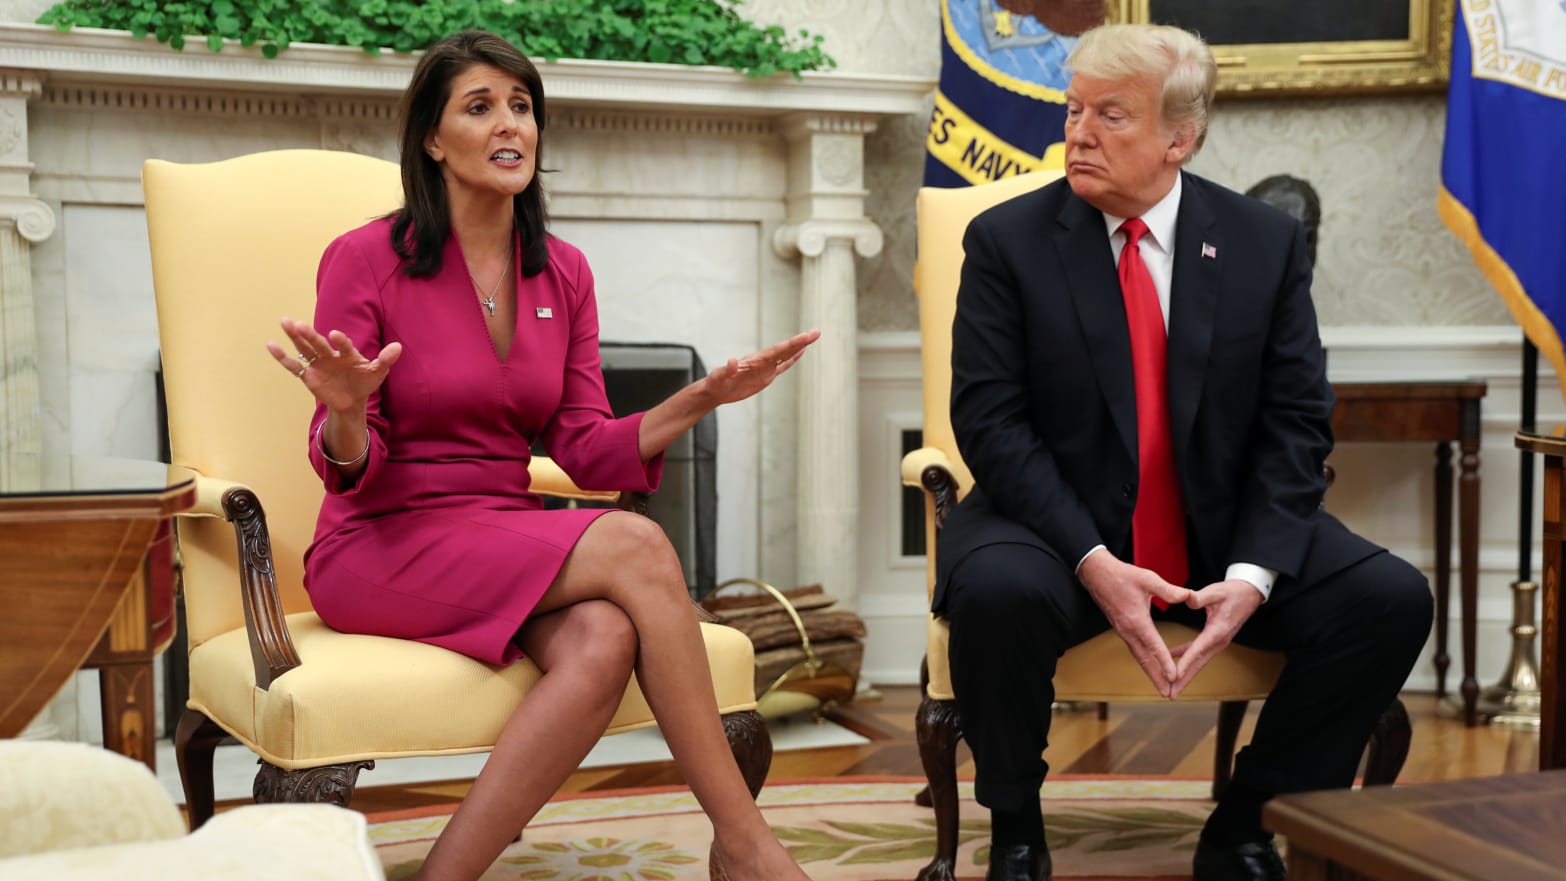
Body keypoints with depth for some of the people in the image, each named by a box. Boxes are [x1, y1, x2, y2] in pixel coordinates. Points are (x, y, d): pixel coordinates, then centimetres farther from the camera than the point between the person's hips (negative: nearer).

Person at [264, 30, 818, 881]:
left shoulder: (563, 274, 9)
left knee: (604, 642, -31)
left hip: (511, 540, 5)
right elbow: (348, 470, -5)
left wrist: (697, 401, -7)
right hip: (380, 547, -5)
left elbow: (586, 451, 7)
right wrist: (347, 415, -29)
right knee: (635, 546, -28)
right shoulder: (364, 259, -6)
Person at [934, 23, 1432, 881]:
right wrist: (1093, 562, -23)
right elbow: (991, 422, -11)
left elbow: (1295, 422, -1)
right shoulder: (1007, 239, -4)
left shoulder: (1266, 241, 2)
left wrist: (1253, 574, -17)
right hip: (1058, 524, -2)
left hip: (1224, 530, 3)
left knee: (1391, 599, -18)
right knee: (997, 591, -35)